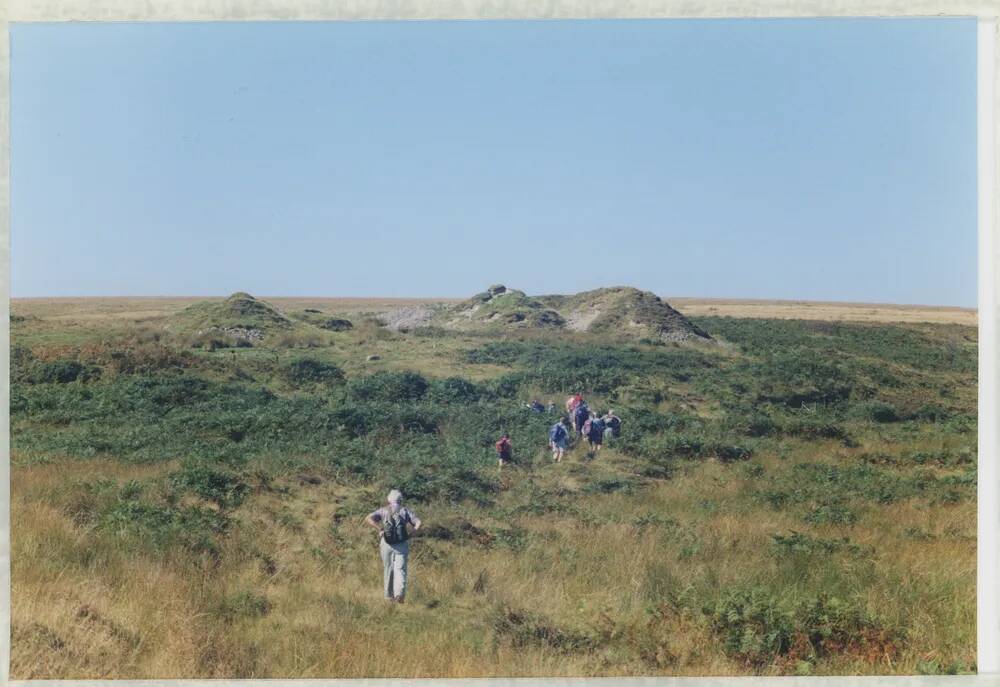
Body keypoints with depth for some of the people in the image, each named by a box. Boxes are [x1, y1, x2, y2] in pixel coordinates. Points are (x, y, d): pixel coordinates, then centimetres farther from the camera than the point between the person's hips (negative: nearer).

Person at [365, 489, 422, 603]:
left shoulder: (383, 511, 7)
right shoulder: (405, 511, 7)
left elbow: (368, 518, -8)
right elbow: (418, 523, -4)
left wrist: (380, 529, -4)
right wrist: (412, 533, 7)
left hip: (387, 544, 1)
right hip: (402, 544, -1)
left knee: (388, 569, 14)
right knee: (400, 569, -3)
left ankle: (389, 595, 20)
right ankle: (400, 593, -23)